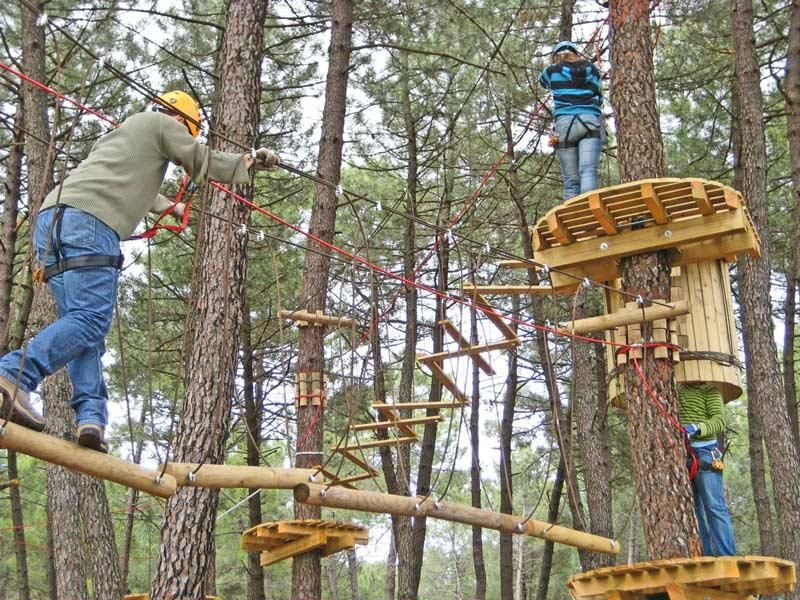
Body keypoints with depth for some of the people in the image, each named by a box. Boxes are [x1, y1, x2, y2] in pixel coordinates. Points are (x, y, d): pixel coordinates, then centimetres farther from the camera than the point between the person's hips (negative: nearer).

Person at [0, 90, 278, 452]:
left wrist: (171, 207, 76)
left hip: (50, 218, 9)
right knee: (90, 320, -17)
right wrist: (251, 161, 37)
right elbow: (206, 164, 19)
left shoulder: (119, 134, 40)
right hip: (89, 221, -9)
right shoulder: (162, 123, 16)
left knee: (79, 321, 3)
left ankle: (90, 416, -11)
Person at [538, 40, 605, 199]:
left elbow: (543, 80, 36)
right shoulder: (592, 70, 17)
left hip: (564, 123, -1)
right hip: (591, 122, 1)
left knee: (571, 180, 0)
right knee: (588, 172, -16)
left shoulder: (553, 71, 12)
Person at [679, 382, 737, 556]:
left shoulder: (710, 390, 2)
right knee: (695, 510, 7)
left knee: (714, 507, -9)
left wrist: (697, 428, -27)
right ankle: (708, 558, 11)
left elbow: (719, 421, -11)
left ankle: (727, 557, -10)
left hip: (704, 452, -6)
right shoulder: (677, 391, 17)